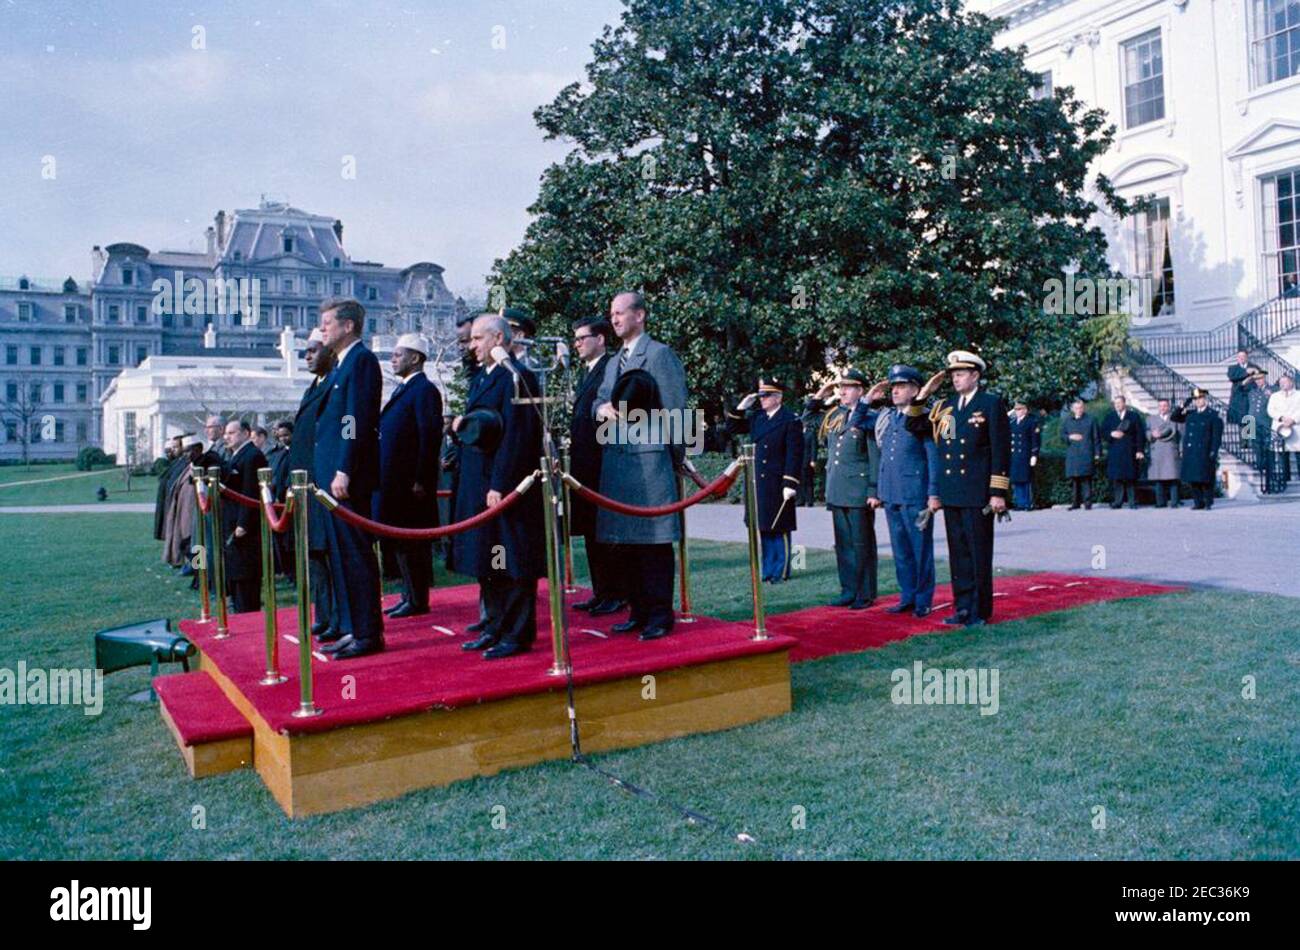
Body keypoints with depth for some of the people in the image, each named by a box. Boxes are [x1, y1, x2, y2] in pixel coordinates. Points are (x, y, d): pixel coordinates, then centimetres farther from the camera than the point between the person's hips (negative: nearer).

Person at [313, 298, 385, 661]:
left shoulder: (361, 359, -10)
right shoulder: (342, 364, 19)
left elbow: (357, 419, -18)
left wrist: (344, 471, -22)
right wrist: (327, 472, 16)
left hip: (349, 475, -10)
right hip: (331, 474, 10)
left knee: (356, 553, -6)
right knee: (340, 552, 13)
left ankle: (368, 633, 1)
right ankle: (348, 624, 22)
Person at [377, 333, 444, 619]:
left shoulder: (424, 390, -11)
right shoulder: (401, 390, 18)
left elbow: (431, 437, -17)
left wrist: (421, 481, -20)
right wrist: (384, 479, 15)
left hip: (412, 482, -9)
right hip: (395, 483, 9)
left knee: (414, 542, -2)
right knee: (401, 540, 14)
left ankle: (418, 601, 6)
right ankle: (409, 595, 23)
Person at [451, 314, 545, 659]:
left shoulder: (517, 377, -13)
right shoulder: (484, 377, 17)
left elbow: (517, 435, -19)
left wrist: (500, 485, -22)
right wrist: (462, 424, 3)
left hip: (505, 486, -10)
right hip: (479, 485, 10)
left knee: (512, 563, -2)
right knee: (487, 560, 15)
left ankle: (518, 634, 7)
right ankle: (496, 627, 25)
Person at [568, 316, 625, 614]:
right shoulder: (587, 373, 20)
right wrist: (574, 445, 15)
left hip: (603, 465, -9)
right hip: (586, 465, 9)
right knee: (591, 531, 12)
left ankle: (617, 594, 6)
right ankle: (601, 592, 21)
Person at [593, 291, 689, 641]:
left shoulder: (659, 354, -5)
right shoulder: (614, 363, 20)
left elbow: (675, 410, -7)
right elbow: (600, 401, 21)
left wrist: (676, 457, -4)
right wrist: (602, 408, -3)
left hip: (649, 460, -8)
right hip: (616, 461, 8)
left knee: (653, 540, -4)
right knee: (623, 542, 11)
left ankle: (660, 614, 4)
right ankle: (638, 611, 20)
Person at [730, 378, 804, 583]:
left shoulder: (791, 421, -7)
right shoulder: (756, 417, 12)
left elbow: (795, 455, -11)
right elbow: (734, 428, 20)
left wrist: (790, 484, -16)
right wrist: (741, 407, 6)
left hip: (778, 486, -6)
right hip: (757, 483, 6)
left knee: (779, 529, 1)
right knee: (762, 528, 11)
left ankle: (781, 572, 10)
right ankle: (767, 569, 21)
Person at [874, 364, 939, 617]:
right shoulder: (886, 418, 13)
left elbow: (934, 458, -8)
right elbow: (881, 456, 20)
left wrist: (934, 494, -11)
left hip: (915, 494, -6)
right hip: (890, 495, 6)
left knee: (920, 548, 1)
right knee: (900, 549, 12)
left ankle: (923, 600, 10)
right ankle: (907, 597, 21)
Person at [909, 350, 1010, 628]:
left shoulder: (992, 404, -3)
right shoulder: (944, 407, 13)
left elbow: (1001, 450, -7)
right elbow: (914, 425, 15)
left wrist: (998, 492, -11)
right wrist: (923, 394, 5)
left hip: (978, 494, -5)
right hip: (951, 494, 6)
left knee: (979, 553, 1)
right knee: (958, 553, 10)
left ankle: (980, 611, 10)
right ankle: (963, 607, 19)